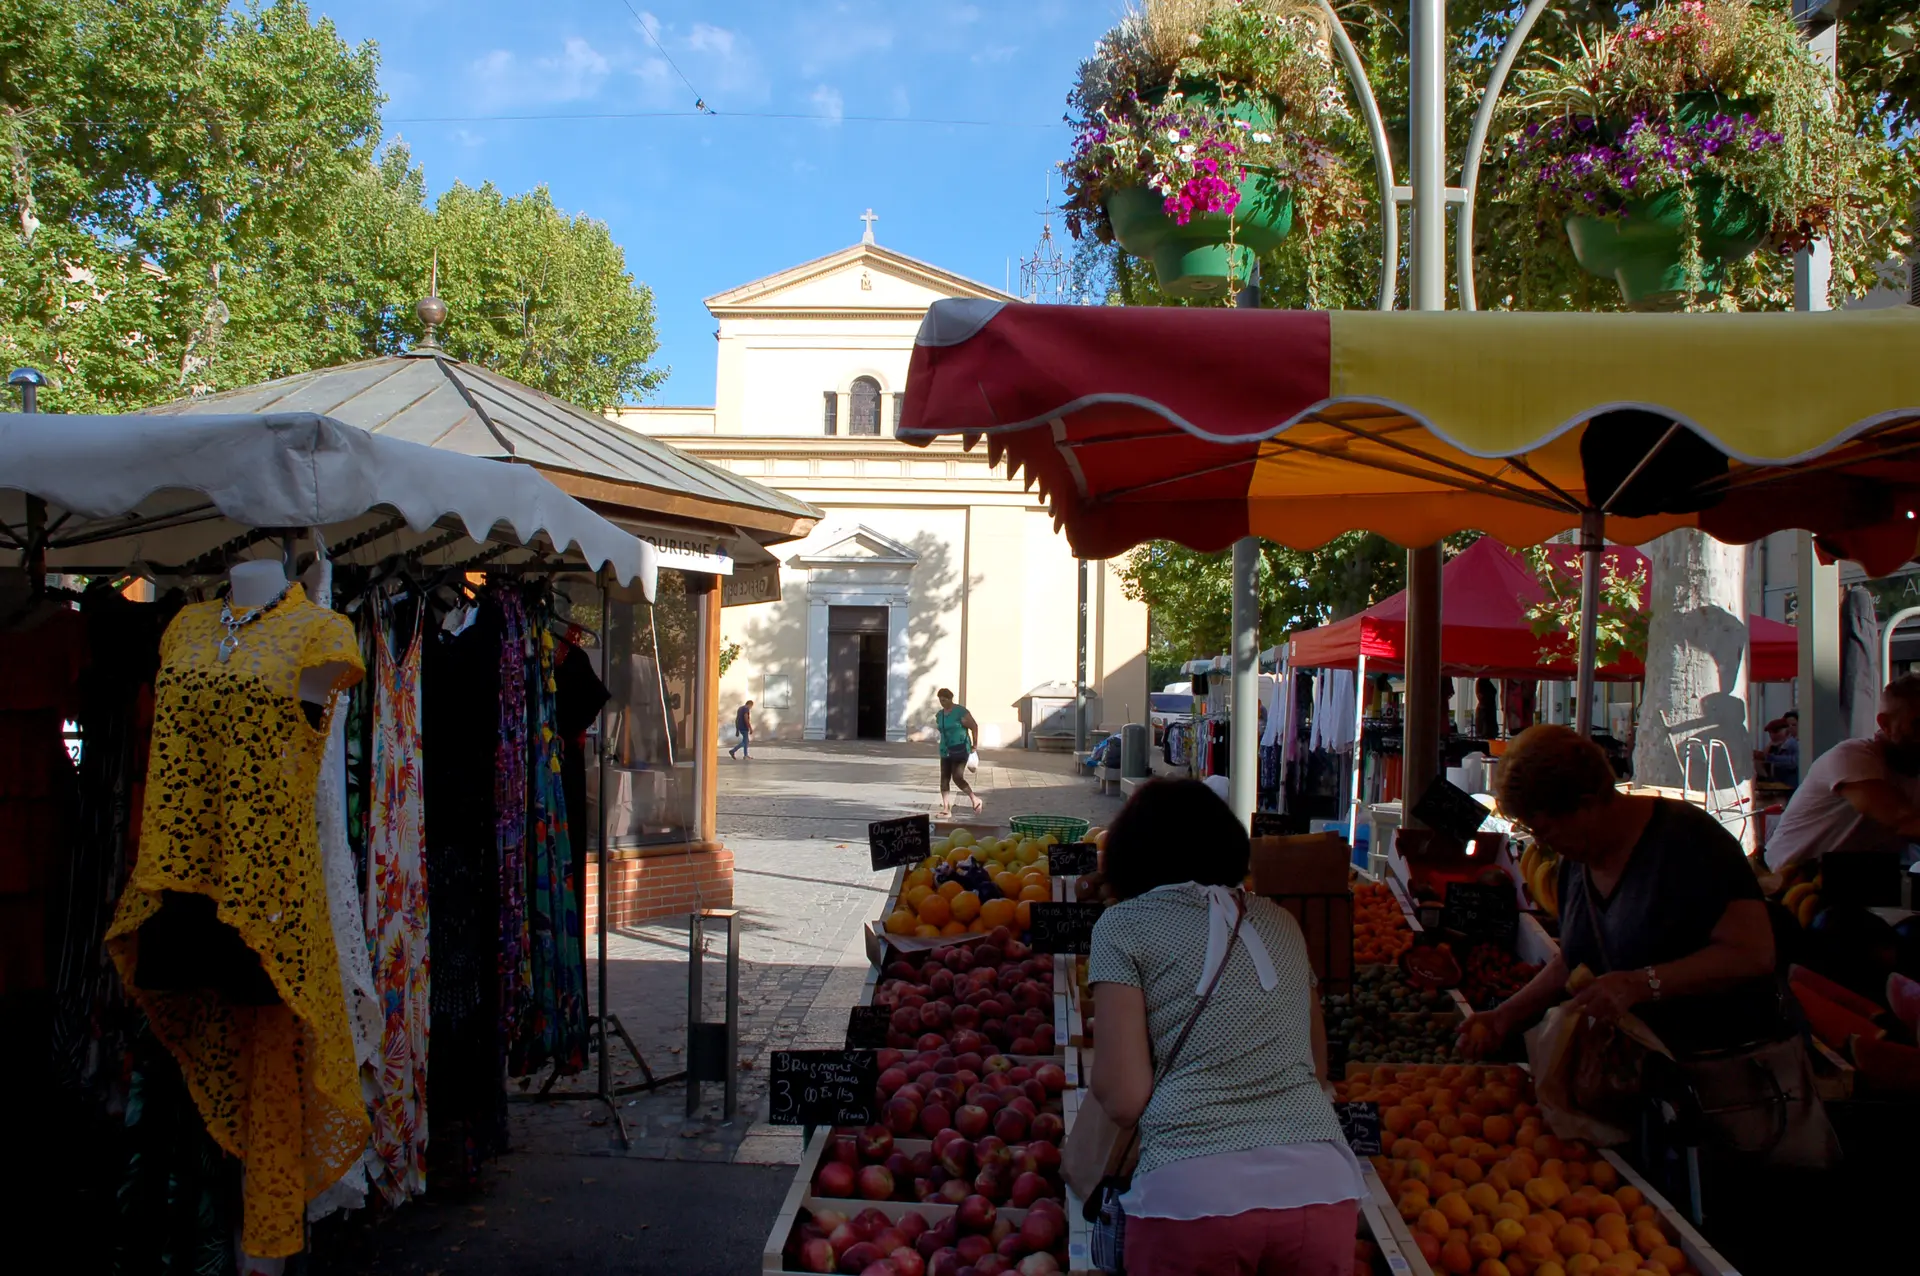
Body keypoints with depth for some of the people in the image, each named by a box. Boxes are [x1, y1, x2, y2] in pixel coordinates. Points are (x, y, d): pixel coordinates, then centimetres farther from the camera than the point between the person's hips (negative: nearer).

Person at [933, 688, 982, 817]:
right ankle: (946, 808, 3)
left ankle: (975, 799, 3)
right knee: (944, 779, 0)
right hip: (945, 751, 7)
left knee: (958, 778, -15)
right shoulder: (939, 715, 11)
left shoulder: (960, 712, -11)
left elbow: (974, 726, -8)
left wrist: (975, 746, -5)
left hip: (960, 749, -7)